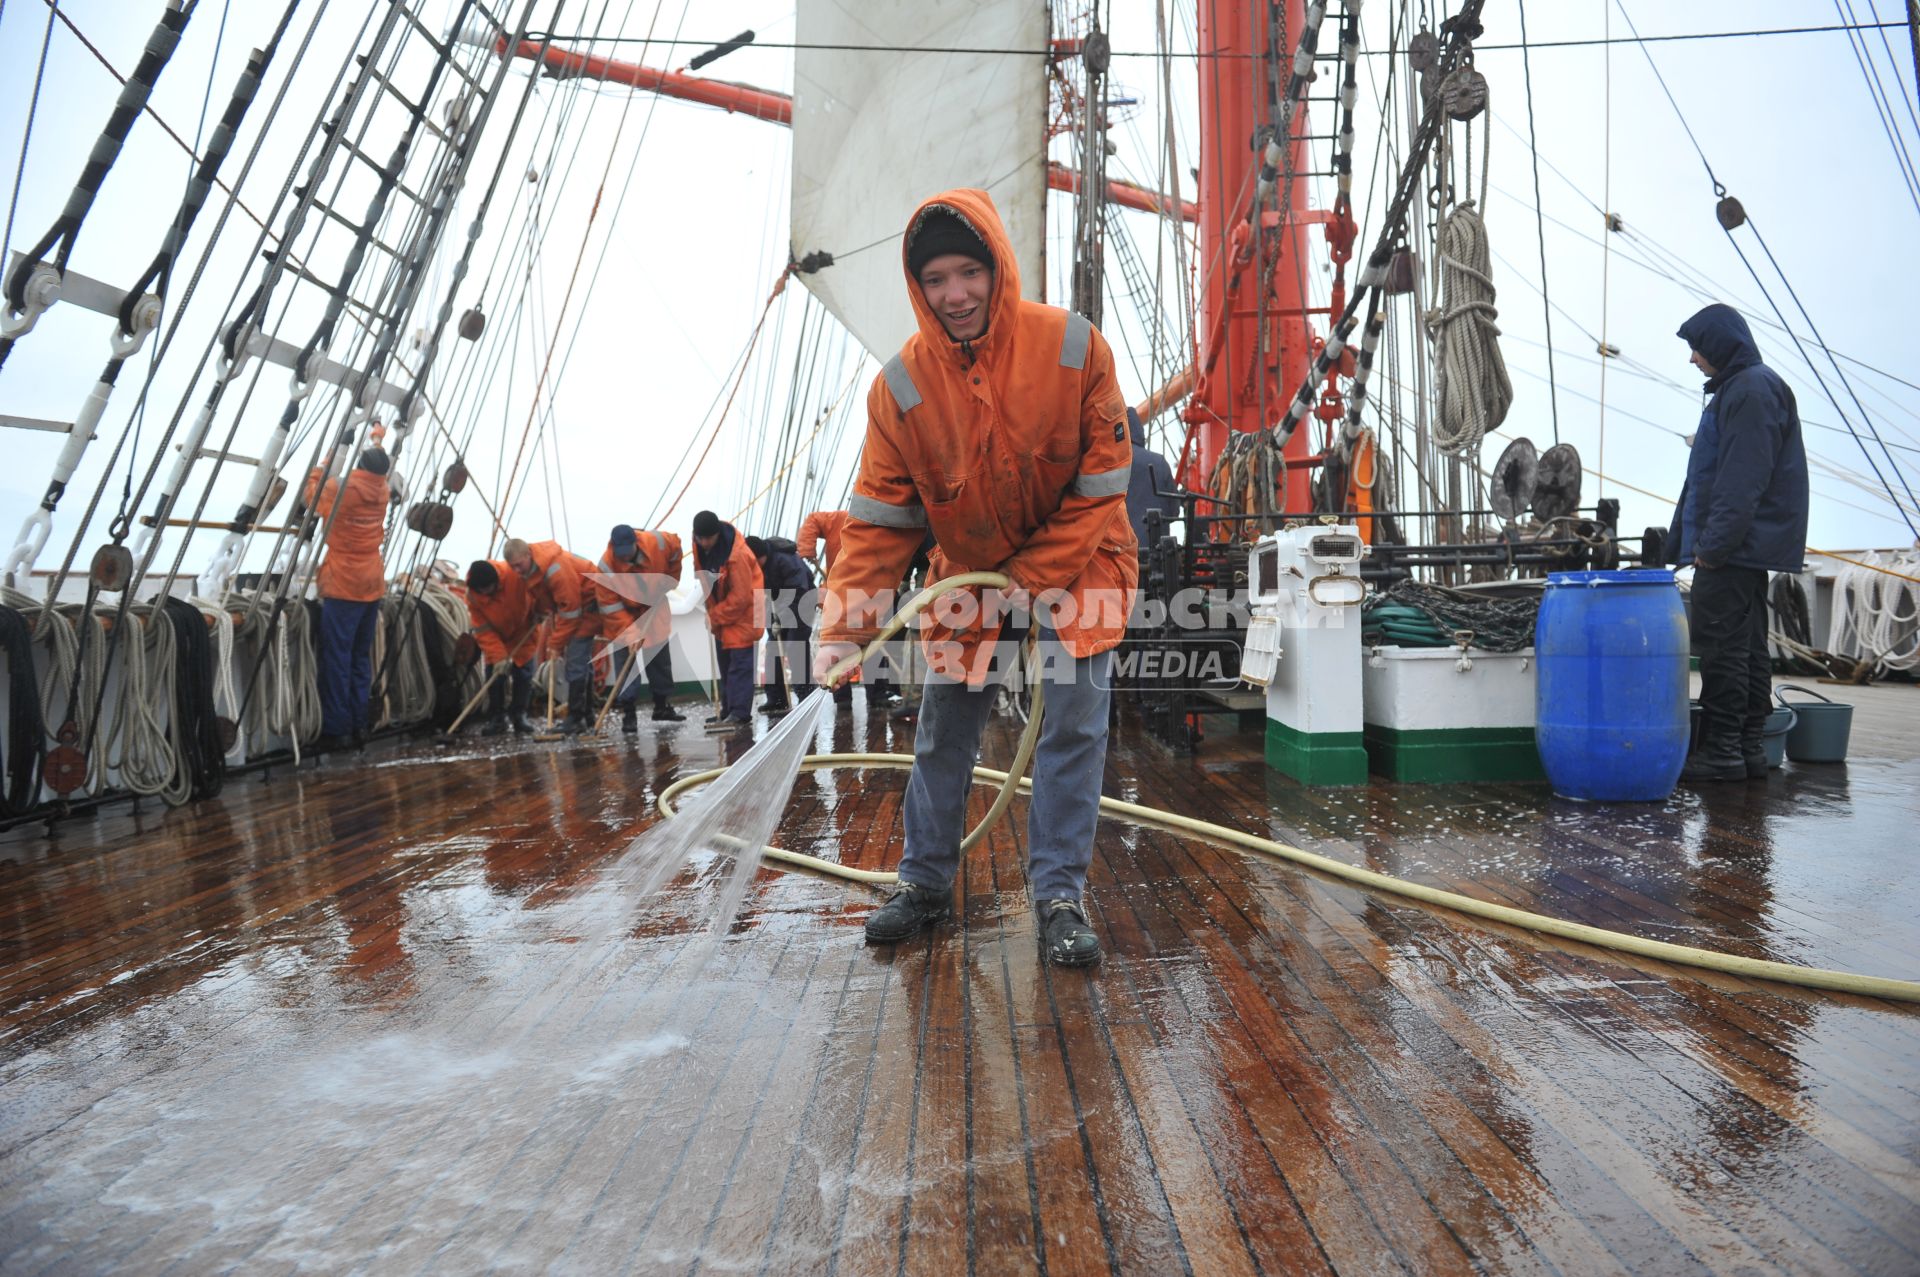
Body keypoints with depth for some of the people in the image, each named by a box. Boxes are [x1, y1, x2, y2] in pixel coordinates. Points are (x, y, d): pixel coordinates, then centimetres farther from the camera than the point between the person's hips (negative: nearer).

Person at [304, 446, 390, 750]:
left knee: (337, 658, -3)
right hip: (372, 585, 6)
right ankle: (359, 725, 15)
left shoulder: (341, 489, -12)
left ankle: (335, 729, -2)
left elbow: (312, 494, 7)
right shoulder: (382, 490, 4)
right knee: (362, 657, 12)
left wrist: (322, 466, 20)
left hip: (343, 586, -6)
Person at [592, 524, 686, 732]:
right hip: (623, 614, -3)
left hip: (653, 608, 3)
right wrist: (629, 634, -33)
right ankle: (628, 712, -4)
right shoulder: (606, 567, -32)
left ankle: (662, 706, 25)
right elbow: (610, 607, -27)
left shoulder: (658, 543, -27)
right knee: (625, 661, -9)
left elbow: (676, 546, -1)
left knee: (661, 657, 12)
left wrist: (670, 579, -3)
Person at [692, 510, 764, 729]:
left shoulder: (737, 554, -29)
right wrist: (712, 612, 6)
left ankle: (739, 713, -10)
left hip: (742, 610, -8)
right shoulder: (699, 545, -6)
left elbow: (741, 597, -25)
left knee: (740, 663, -10)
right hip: (720, 610, 8)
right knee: (725, 663, 12)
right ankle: (728, 711, 19)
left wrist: (715, 617, -17)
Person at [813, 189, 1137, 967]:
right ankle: (926, 884, 23)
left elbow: (1102, 488, -15)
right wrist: (843, 630, -23)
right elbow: (879, 519, -14)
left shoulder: (1073, 348, -21)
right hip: (966, 569, 2)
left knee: (1075, 721, -8)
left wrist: (1032, 581, -18)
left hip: (1077, 560, -2)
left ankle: (1060, 894, 6)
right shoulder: (902, 384, -16)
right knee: (942, 727, 5)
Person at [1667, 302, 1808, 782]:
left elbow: (1744, 477, -20)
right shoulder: (1736, 388, 21)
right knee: (1748, 647, 11)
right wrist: (1685, 540, 22)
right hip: (1744, 546, 10)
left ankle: (1722, 751, -5)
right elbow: (1708, 474, 23)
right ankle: (1748, 747, 17)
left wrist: (1714, 542, -22)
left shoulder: (1753, 388, -12)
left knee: (1721, 646, -8)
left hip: (1738, 545, -10)